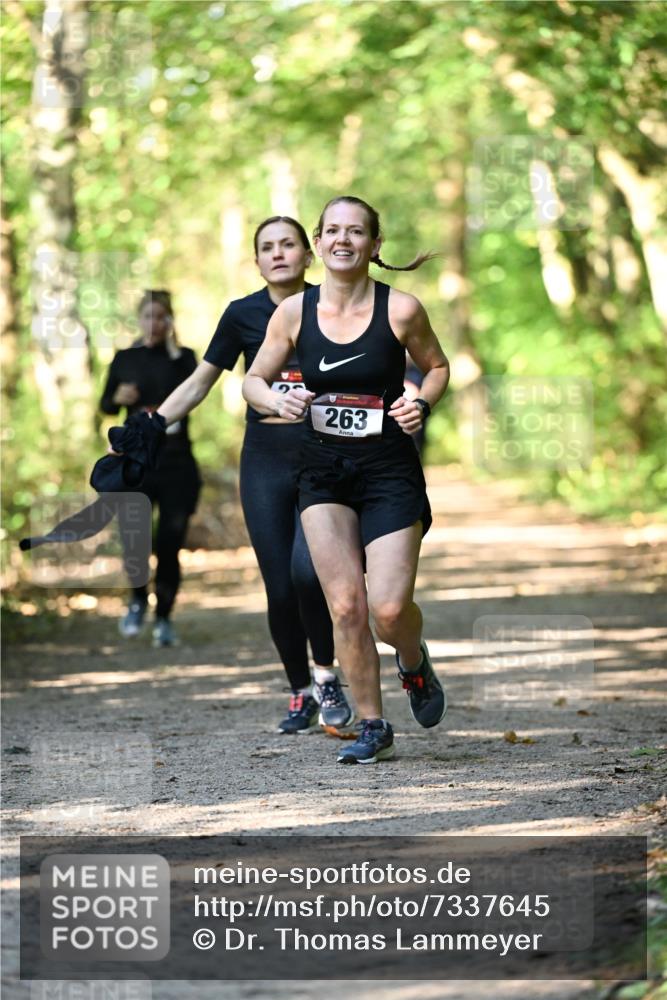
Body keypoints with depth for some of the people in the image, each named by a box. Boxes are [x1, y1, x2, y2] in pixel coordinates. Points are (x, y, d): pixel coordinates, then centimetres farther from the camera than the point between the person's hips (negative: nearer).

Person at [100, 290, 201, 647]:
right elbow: (105, 405, 16)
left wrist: (173, 348, -14)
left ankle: (163, 619, 11)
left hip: (176, 461, 0)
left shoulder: (182, 357, 6)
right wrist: (118, 398, -6)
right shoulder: (125, 359, 9)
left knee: (169, 544, -4)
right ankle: (138, 601, 13)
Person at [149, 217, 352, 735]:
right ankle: (301, 694, 16)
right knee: (280, 587, -1)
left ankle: (326, 677, -3)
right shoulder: (244, 314, 4)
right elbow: (198, 385, 11)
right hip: (266, 460, 2)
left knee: (308, 568, -23)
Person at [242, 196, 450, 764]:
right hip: (324, 469, 2)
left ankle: (415, 663, 27)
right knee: (345, 605, -5)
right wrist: (279, 402, -12)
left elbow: (437, 366, 10)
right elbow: (254, 380, 10)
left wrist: (422, 405, -9)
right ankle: (373, 727, 10)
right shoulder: (295, 312, -1)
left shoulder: (401, 309, -6)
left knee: (389, 607, -9)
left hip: (389, 468, -2)